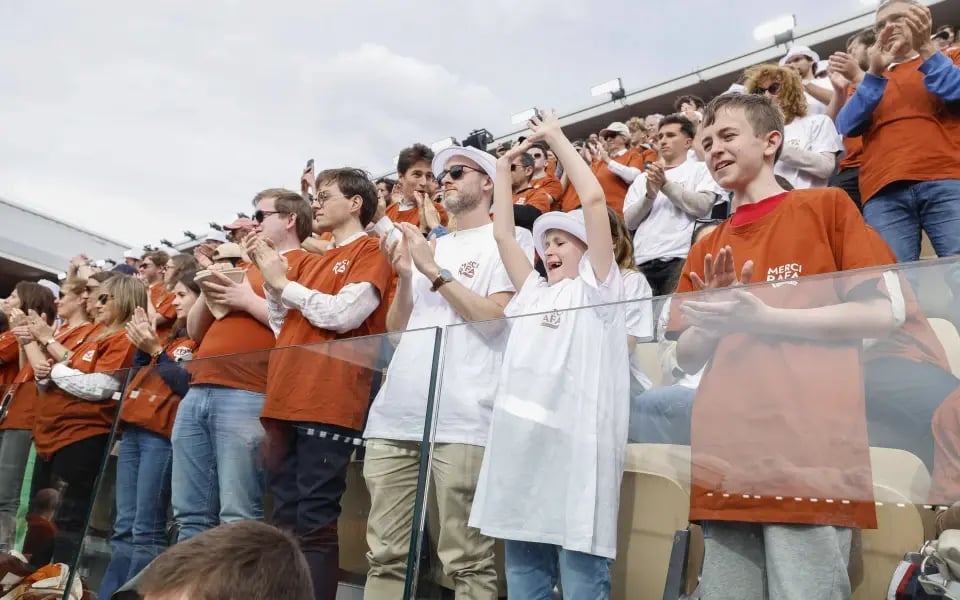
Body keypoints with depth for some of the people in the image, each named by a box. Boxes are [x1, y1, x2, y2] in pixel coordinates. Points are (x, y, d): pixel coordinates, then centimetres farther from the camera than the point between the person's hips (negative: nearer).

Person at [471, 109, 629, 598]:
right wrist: (504, 164, 25)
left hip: (575, 444, -6)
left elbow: (594, 199, -1)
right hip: (522, 444, 6)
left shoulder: (597, 285, 7)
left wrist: (555, 137, 7)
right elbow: (503, 233, 21)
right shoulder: (534, 293, 23)